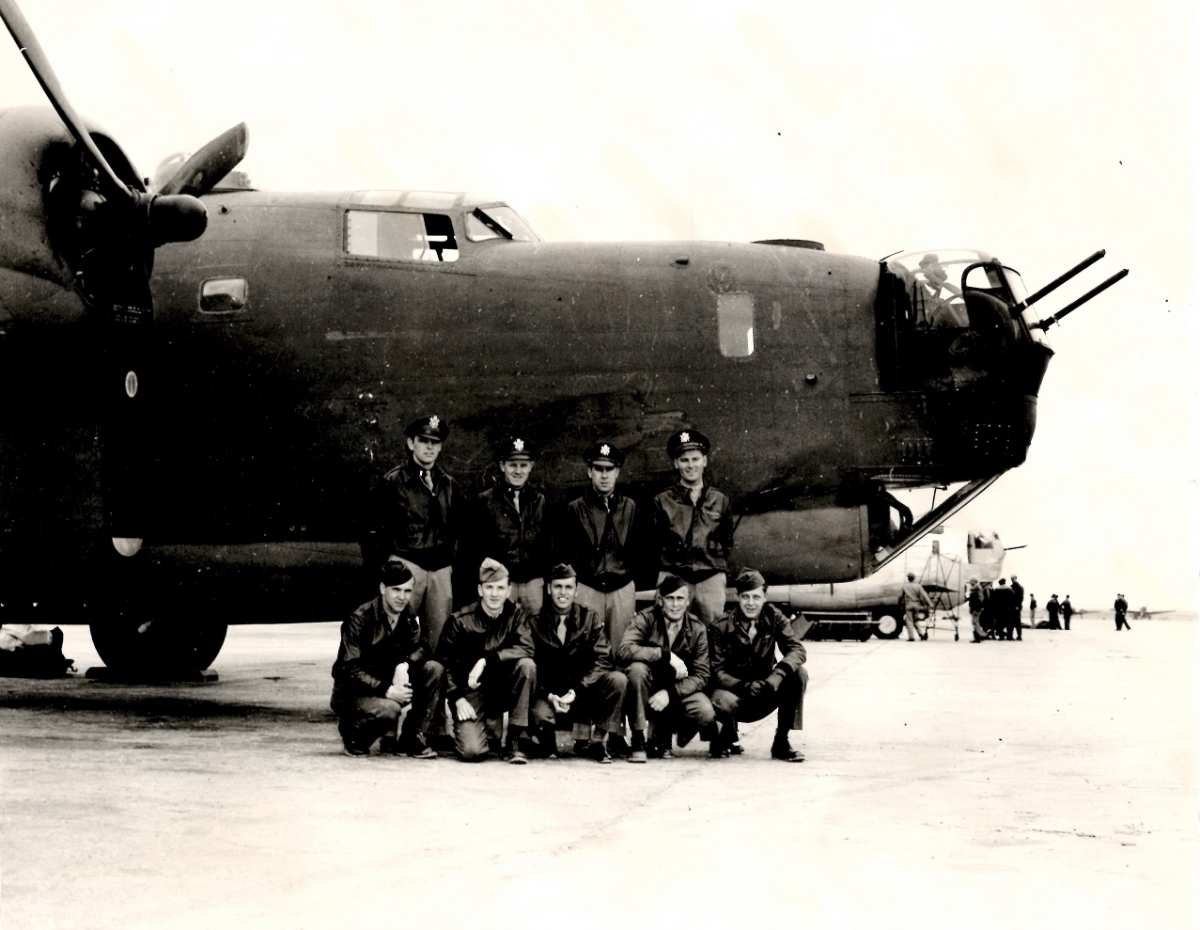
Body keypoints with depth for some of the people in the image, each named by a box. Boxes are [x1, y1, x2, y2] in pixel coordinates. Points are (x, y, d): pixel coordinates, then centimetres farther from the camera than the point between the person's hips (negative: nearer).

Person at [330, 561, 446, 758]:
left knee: (434, 670, -15)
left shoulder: (411, 616, 2)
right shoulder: (360, 619, -16)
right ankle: (351, 731, -3)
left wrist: (405, 665, -28)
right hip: (351, 694, -6)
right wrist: (386, 690, -30)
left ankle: (415, 740, -8)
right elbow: (349, 670, -21)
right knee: (389, 710, -36)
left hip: (392, 683, 6)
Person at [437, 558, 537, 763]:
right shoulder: (459, 621, -9)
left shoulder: (516, 613, -3)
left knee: (527, 666, -29)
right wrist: (457, 698, -15)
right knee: (472, 751, -25)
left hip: (503, 689, 3)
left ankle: (515, 741, -16)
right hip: (471, 692, -2)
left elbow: (526, 649, -19)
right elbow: (444, 662, -4)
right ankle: (490, 728, 14)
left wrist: (487, 660, -28)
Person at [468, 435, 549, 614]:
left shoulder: (539, 501, 13)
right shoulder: (485, 501, 4)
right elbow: (475, 544, 3)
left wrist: (543, 575, 8)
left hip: (533, 581, 3)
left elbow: (546, 543, 16)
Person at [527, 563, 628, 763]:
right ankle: (547, 742, 4)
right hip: (551, 693, -1)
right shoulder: (537, 623, 3)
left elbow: (601, 660, -7)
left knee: (617, 680, -27)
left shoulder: (590, 618, 3)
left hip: (584, 691, 1)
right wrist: (549, 696, -22)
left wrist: (575, 692, -21)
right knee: (539, 714, -35)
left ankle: (597, 741, -12)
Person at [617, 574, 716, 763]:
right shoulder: (646, 618, -11)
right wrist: (666, 654, -34)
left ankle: (663, 734, 7)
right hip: (647, 690, -2)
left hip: (678, 690, 2)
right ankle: (638, 741, -19)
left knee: (706, 713, -27)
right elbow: (624, 650, -28)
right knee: (637, 668, -34)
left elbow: (701, 675, -8)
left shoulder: (697, 628, -4)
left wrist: (669, 693, -23)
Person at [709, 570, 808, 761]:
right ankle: (727, 734, 1)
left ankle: (781, 742, -12)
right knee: (721, 701, -37)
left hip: (764, 695, 3)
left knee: (799, 674, -22)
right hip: (735, 693, -3)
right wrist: (745, 687, -31)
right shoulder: (723, 627, -11)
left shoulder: (774, 618, -3)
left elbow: (797, 650, -14)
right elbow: (717, 671, -15)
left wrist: (777, 676, -33)